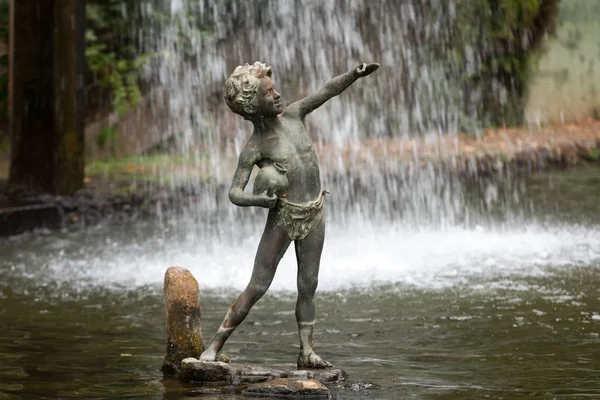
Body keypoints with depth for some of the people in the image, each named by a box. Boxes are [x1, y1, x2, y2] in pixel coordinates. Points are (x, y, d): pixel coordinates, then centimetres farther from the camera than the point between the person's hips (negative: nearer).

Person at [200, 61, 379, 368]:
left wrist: (355, 74, -9)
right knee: (257, 287, -7)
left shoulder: (293, 115, 0)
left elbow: (328, 90, 4)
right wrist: (258, 200, -35)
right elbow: (235, 193, -16)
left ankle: (307, 353, 11)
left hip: (314, 213, 5)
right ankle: (215, 346, -2)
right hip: (283, 217, -5)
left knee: (308, 286, 7)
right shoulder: (253, 149, -14)